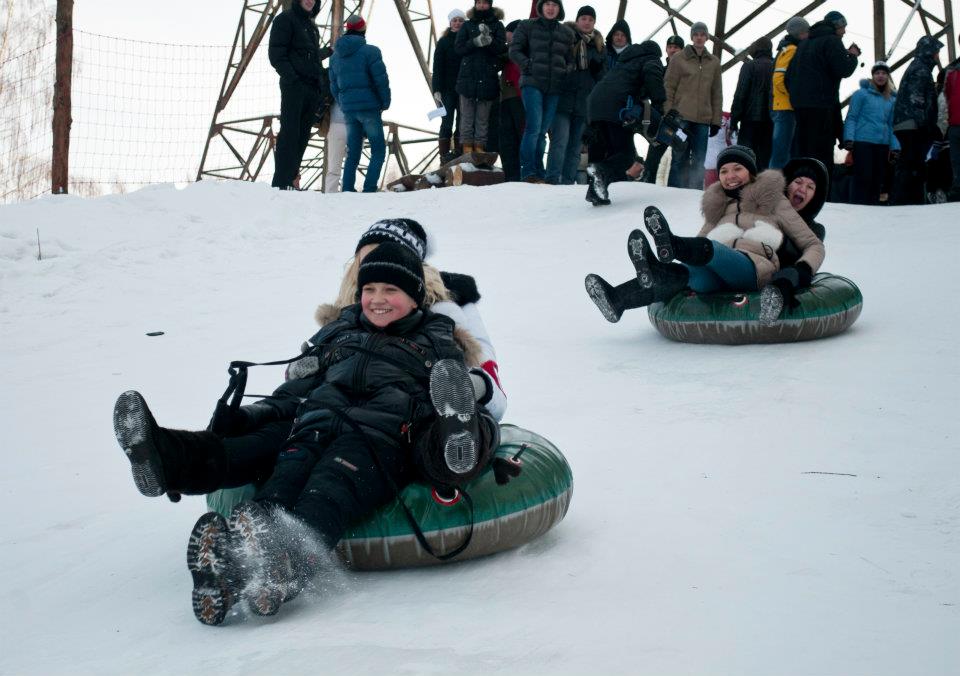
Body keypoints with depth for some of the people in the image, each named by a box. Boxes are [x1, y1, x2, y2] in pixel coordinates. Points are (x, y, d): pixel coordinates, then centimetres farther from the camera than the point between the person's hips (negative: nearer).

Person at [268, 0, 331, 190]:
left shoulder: (311, 25, 22)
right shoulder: (286, 19, -1)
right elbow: (276, 54, -9)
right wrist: (291, 76, -19)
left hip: (312, 87, 8)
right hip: (294, 87, -8)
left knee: (302, 137, 5)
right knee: (289, 134, -12)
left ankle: (290, 180, 7)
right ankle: (281, 183, -13)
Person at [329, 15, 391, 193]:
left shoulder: (335, 56, 11)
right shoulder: (370, 51, -8)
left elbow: (334, 85, 13)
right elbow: (381, 80, -11)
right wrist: (385, 102, 1)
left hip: (348, 109, 6)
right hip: (369, 107, -6)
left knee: (352, 153, 13)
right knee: (378, 150, 1)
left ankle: (347, 190, 5)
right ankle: (369, 189, -12)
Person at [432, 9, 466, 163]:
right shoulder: (443, 42, 3)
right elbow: (437, 68, -1)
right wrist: (437, 90, -10)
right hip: (447, 89, -2)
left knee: (462, 123, 2)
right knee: (447, 123, -4)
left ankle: (459, 154, 5)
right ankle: (444, 155, -5)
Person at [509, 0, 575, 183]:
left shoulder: (566, 33, 16)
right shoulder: (527, 26, 7)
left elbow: (570, 59, 20)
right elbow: (515, 51, 4)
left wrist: (566, 72, 0)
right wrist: (529, 66, -11)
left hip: (555, 88, 4)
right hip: (532, 83, -4)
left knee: (542, 131, 8)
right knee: (534, 127, -15)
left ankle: (538, 173, 13)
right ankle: (528, 172, -13)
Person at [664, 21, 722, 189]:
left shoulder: (714, 62, 11)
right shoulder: (678, 59, 3)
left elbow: (717, 93, 13)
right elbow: (668, 88, 2)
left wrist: (716, 121, 7)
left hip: (703, 119, 3)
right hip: (681, 117, -3)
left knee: (699, 161, 3)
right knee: (679, 159, -5)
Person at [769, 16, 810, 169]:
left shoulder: (787, 50, 20)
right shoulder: (791, 50, -9)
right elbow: (779, 80, -20)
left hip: (785, 109, 10)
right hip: (786, 109, -10)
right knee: (781, 156, -11)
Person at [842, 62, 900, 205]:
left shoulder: (892, 99, 17)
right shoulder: (862, 94, 2)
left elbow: (891, 125, 18)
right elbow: (851, 117, -2)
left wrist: (895, 147, 9)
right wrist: (848, 138, -15)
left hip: (882, 145, 5)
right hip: (863, 142, -5)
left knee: (877, 181, 5)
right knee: (863, 178, -10)